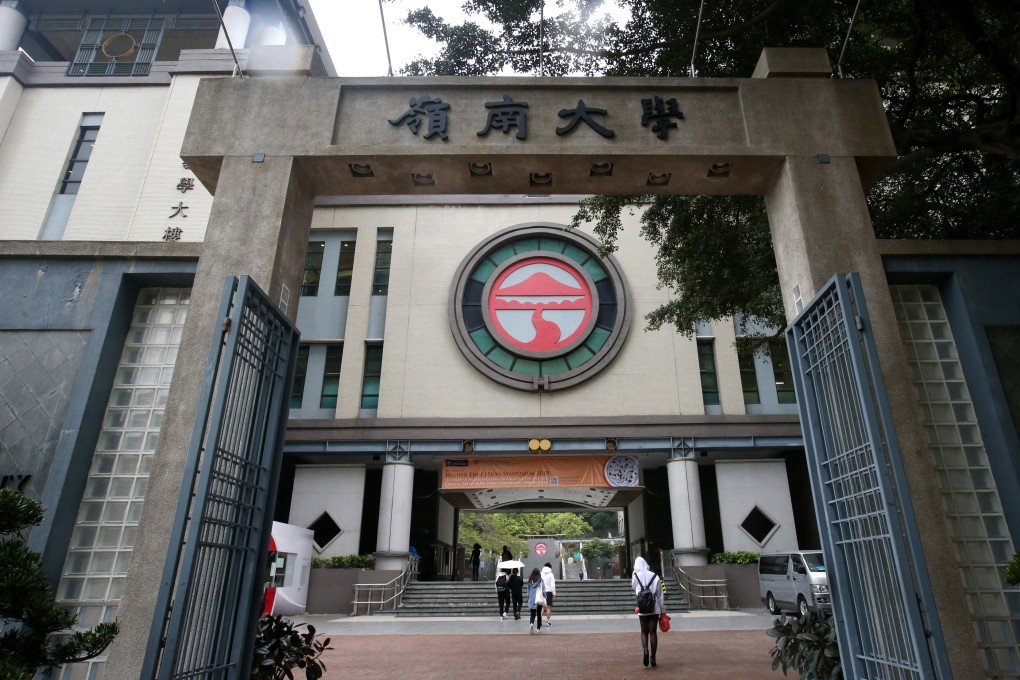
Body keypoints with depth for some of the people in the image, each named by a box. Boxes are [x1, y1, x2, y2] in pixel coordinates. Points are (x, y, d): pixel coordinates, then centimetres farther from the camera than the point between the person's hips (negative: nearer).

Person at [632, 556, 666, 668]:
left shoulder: (635, 576, -2)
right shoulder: (655, 577, 0)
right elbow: (660, 595, 1)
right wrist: (663, 610, 8)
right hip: (654, 608, 0)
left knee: (644, 632, 11)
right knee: (653, 632, 8)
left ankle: (645, 650, -13)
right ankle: (653, 657, 8)